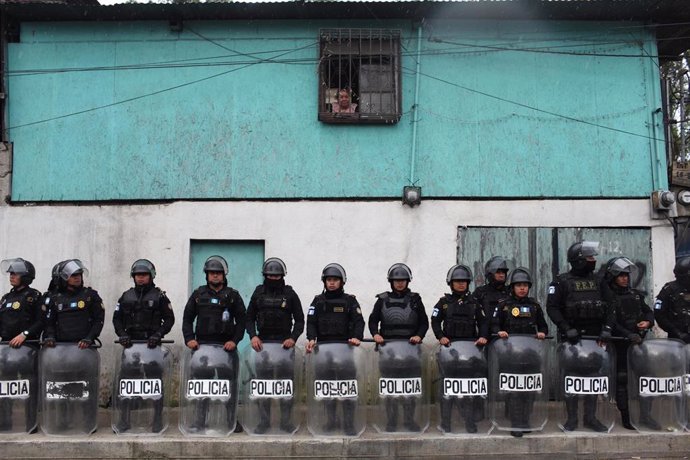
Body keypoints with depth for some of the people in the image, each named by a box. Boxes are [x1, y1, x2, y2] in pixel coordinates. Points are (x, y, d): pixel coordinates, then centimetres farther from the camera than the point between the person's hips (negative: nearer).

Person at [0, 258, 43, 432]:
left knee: (30, 386, -2)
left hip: (28, 345, -6)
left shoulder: (34, 296, -3)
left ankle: (31, 423, 5)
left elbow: (41, 322, -10)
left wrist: (24, 334, -20)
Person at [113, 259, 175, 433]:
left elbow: (169, 319, 2)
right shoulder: (126, 296, 13)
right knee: (126, 379, 1)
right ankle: (124, 420, 11)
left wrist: (158, 334, -11)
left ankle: (158, 420, 6)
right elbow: (117, 318, 14)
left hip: (152, 344, -3)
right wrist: (122, 334, -3)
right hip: (131, 343, 3)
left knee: (155, 380, -1)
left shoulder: (159, 296, 3)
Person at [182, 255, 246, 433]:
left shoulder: (233, 296, 9)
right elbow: (187, 318, 12)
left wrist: (234, 340, -7)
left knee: (230, 383, 0)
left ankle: (231, 421, 9)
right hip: (202, 343, 1)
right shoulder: (198, 295, 13)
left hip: (226, 345, -1)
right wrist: (189, 339, -2)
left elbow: (241, 320, 5)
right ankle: (200, 421, 7)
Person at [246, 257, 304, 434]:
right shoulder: (258, 293, 9)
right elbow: (249, 318, 10)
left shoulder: (290, 294, 5)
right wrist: (253, 336, -7)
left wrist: (293, 338, -11)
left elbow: (299, 320, 5)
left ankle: (286, 422, 11)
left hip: (285, 343, -1)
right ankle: (264, 421, 12)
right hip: (263, 343, 1)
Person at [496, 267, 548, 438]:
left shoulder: (534, 305, 15)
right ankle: (515, 424, -4)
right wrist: (499, 331, -13)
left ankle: (526, 421, 15)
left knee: (529, 388, 4)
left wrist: (542, 333, 0)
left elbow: (543, 325, 21)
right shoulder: (503, 305, 5)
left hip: (530, 349, 3)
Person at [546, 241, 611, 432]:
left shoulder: (597, 280, 10)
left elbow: (608, 306, 11)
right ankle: (571, 418, 10)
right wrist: (567, 329, -16)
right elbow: (552, 307, -9)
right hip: (571, 337, -4)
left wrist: (607, 328, -3)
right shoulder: (562, 282, -4)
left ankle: (591, 417, 17)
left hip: (593, 337, 4)